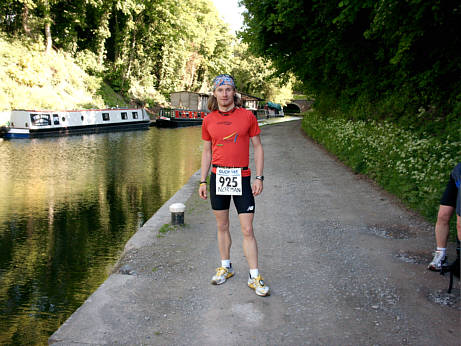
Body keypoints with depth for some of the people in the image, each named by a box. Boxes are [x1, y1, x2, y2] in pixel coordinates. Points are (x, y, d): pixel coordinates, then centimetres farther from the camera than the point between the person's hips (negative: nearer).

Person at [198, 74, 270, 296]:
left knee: (247, 230, -2)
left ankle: (254, 277, 7)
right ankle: (225, 267, 29)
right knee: (222, 226, 13)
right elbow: (207, 152, 13)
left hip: (242, 178, -2)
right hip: (218, 177, 3)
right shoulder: (208, 121, 5)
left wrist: (259, 178, -4)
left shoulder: (247, 116, -1)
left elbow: (258, 147, 3)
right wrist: (203, 181, 9)